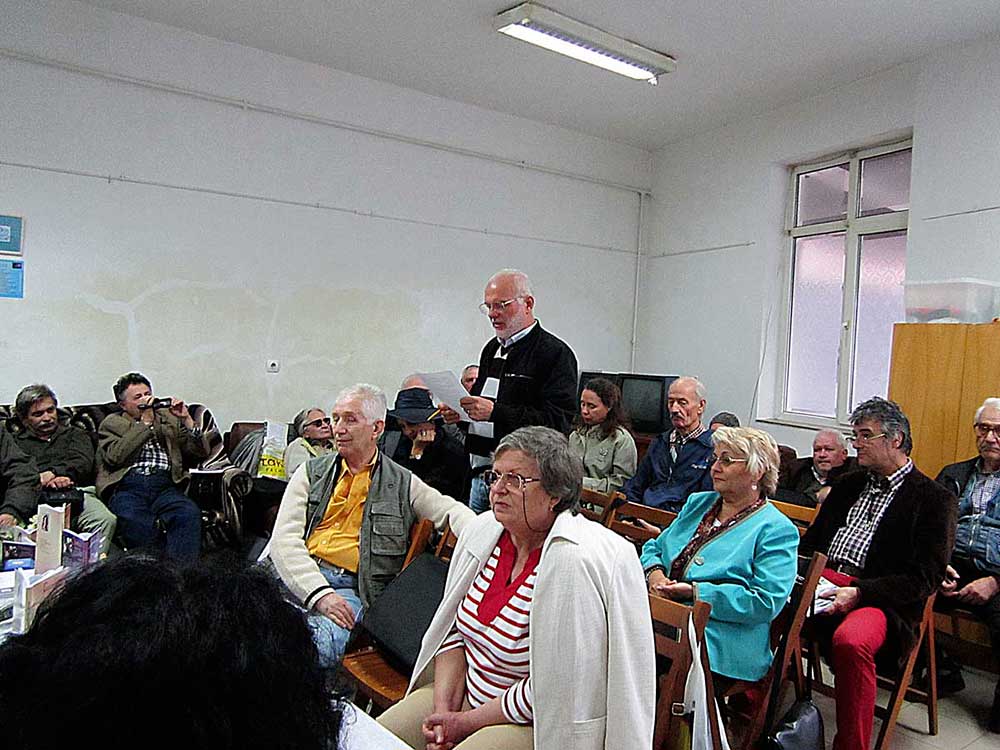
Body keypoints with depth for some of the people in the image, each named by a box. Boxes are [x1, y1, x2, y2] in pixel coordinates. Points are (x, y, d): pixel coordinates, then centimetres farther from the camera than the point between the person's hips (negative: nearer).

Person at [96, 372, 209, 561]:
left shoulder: (169, 418, 26)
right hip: (127, 485, -1)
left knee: (190, 514, -33)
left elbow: (201, 453, 18)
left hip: (164, 485, 2)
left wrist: (187, 419, 6)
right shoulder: (111, 423, 21)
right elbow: (116, 456, -2)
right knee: (135, 522, -37)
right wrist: (145, 422, 0)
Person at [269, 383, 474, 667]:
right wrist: (319, 594, -14)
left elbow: (451, 510, 13)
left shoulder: (403, 484, 11)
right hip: (296, 576, 2)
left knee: (327, 643, -33)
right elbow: (284, 538, 3)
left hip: (349, 587, -2)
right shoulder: (311, 472, 13)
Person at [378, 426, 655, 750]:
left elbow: (551, 686, -21)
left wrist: (465, 723, -12)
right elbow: (454, 629, 5)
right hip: (464, 692, 6)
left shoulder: (575, 563, -25)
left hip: (534, 724, -6)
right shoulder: (481, 531, -4)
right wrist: (444, 708, -6)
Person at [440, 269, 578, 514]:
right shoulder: (492, 349, 16)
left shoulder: (555, 353, -10)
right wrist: (461, 411, 5)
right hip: (480, 473, 8)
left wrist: (495, 412, -24)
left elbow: (559, 421, -21)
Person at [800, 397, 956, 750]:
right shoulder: (848, 485, 22)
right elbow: (811, 541, 20)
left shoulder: (934, 498, 3)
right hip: (821, 582, 5)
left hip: (879, 600, -5)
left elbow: (924, 578, -6)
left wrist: (858, 593, -18)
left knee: (850, 641, -37)